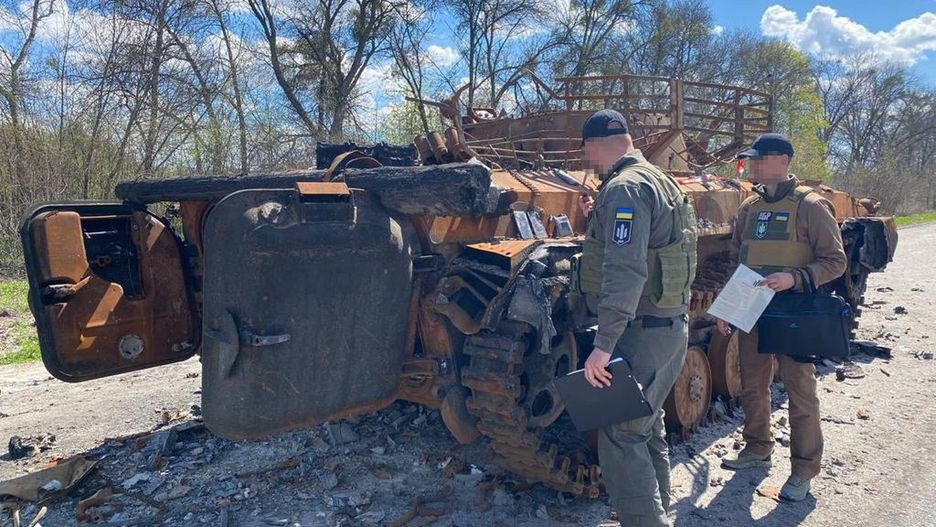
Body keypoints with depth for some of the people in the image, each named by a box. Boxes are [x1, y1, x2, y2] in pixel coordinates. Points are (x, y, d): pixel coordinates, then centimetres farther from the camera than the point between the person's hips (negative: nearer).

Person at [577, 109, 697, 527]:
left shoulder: (625, 188, -17)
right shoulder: (658, 180, 15)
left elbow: (625, 272, -27)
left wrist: (604, 344, -30)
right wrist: (600, 219, 32)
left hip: (642, 331, -11)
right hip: (672, 323, 11)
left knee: (621, 438, -6)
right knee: (648, 428, 22)